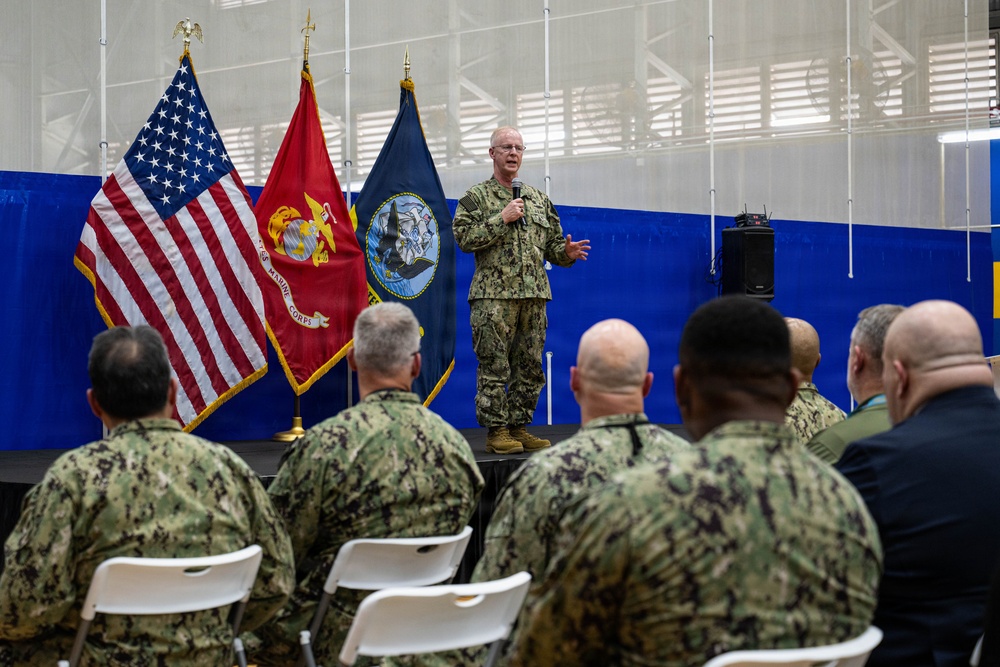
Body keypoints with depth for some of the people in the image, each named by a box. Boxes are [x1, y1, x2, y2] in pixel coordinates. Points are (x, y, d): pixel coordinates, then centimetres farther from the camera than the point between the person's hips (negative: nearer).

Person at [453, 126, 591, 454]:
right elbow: (465, 238, -9)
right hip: (493, 296, -5)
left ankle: (518, 427, 15)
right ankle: (496, 431, 1)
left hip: (534, 295, 5)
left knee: (530, 366, 7)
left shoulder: (538, 199, 18)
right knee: (494, 367, -5)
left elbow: (551, 244, 19)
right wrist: (502, 218, -13)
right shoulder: (476, 197, 3)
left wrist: (567, 252, -3)